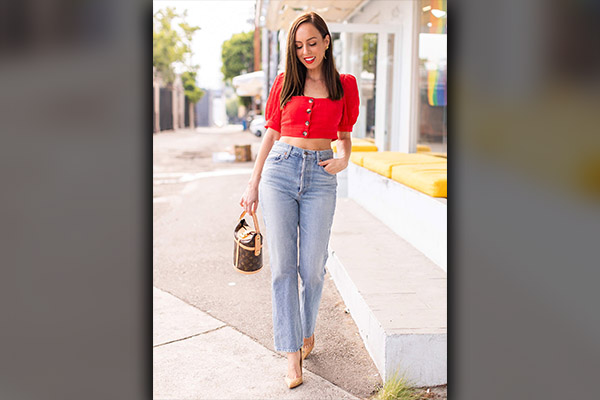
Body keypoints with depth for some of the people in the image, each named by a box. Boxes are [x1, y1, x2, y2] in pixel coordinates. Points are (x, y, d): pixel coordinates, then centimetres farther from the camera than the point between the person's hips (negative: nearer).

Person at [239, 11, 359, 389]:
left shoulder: (345, 85, 8)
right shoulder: (285, 83, 9)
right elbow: (271, 134, 11)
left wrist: (344, 159, -6)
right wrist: (253, 185, 9)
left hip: (320, 177, 0)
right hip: (280, 170, 1)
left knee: (312, 267, 1)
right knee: (283, 265, -2)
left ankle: (308, 329, 30)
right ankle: (293, 354, 6)